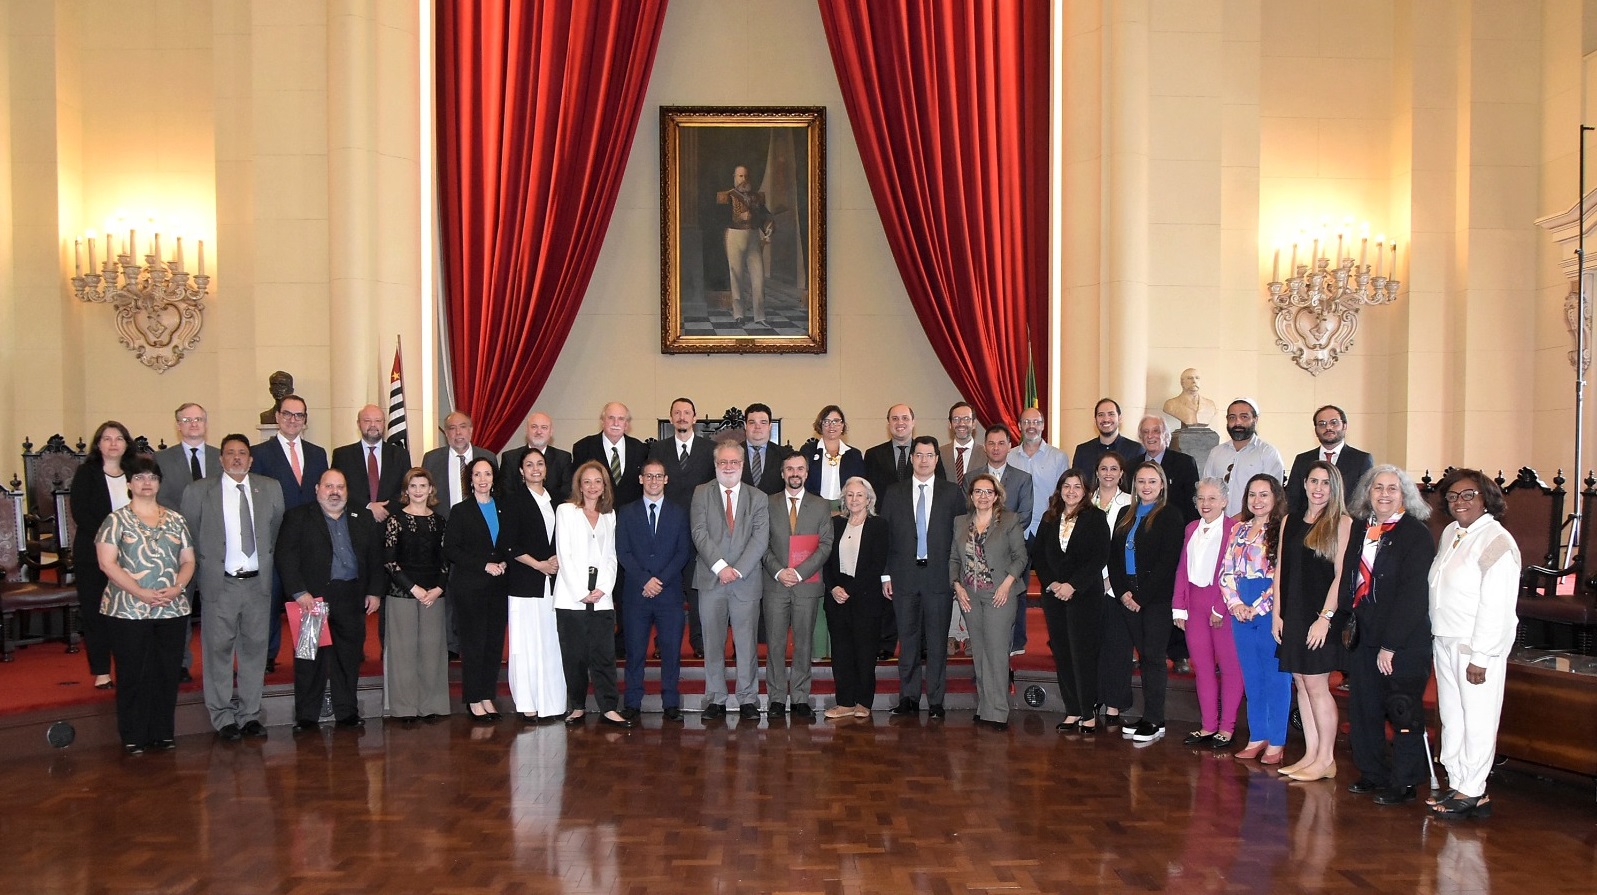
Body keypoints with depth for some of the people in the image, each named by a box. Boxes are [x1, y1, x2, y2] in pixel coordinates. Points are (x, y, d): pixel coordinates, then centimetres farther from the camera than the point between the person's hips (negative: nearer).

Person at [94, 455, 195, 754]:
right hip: (128, 611, -3)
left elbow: (188, 560, 11)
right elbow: (106, 563, -7)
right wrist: (141, 593, -16)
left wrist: (177, 587, -9)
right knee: (132, 675, 1)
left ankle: (163, 732, 15)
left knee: (168, 673, 5)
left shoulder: (175, 520, 12)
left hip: (171, 610, 3)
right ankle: (133, 737, 11)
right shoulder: (116, 520, 1)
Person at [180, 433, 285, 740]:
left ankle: (250, 714, 18)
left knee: (254, 648, 8)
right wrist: (201, 573, 4)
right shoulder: (198, 492, 0)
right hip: (220, 584, -2)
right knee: (219, 650, 2)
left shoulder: (270, 488, 6)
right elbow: (190, 537, 5)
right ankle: (223, 717, 13)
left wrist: (267, 561, 10)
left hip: (258, 582, 2)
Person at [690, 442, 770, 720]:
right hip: (711, 580, 0)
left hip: (746, 581, 0)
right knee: (713, 643, 4)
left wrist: (737, 570, -11)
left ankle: (748, 699, 10)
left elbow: (760, 538, 0)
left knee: (747, 643, 1)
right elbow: (700, 533, -3)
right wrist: (720, 566, -14)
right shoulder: (701, 494, 8)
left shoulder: (758, 498, 9)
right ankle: (715, 699, 12)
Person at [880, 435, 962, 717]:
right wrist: (886, 575, 2)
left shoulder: (952, 493, 6)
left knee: (938, 641, 0)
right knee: (908, 640, 5)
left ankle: (935, 701, 7)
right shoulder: (895, 494, 9)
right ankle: (909, 698, 13)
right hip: (904, 577, 1)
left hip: (939, 577, -1)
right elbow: (885, 536, 8)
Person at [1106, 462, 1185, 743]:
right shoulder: (1125, 516, 15)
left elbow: (1167, 562, -10)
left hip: (1156, 600, -4)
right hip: (1126, 598, 4)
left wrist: (1141, 597, -13)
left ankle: (1154, 721, 4)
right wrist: (1122, 593, -3)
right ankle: (1137, 716, 12)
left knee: (1153, 656, -2)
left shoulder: (1170, 517, -3)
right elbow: (1113, 556, 10)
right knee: (1144, 654, 6)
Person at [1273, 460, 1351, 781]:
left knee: (1316, 685, -4)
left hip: (1321, 615, -6)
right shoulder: (1290, 521, 12)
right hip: (1292, 615, 6)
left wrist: (1325, 617, -15)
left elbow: (1341, 575, -10)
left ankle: (1326, 759, 6)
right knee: (1301, 683, 8)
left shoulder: (1341, 523, -5)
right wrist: (1277, 613, 6)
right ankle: (1310, 754, 16)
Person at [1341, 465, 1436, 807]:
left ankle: (1404, 784, 15)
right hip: (1363, 637, 6)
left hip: (1404, 642, -6)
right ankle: (1373, 774, 27)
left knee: (1403, 714, 3)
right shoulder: (1359, 529, 8)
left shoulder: (1417, 535, -11)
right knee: (1363, 709, 13)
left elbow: (1414, 596, -15)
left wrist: (1391, 644, -17)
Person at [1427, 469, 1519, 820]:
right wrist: (1436, 633, 13)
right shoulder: (1450, 533, 12)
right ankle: (1457, 785, 21)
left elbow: (1496, 606, -18)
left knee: (1477, 721, -1)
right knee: (1451, 719, 12)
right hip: (1445, 642, 8)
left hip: (1479, 645, -8)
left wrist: (1480, 657, -19)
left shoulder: (1497, 542, -14)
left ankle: (1472, 792, 6)